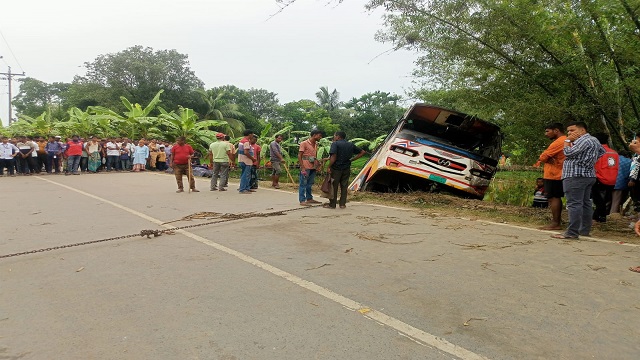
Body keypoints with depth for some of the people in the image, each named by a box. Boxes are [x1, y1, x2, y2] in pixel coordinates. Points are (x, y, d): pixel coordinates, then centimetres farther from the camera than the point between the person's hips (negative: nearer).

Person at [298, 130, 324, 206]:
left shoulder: (316, 144, 13)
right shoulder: (304, 143, -9)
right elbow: (299, 156, -11)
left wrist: (317, 164, 8)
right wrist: (302, 168, -17)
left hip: (313, 167, 7)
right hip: (306, 167, -7)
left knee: (310, 184, 14)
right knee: (303, 184, -3)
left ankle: (309, 199, 23)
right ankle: (302, 201, 0)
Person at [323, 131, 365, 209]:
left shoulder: (335, 144, -10)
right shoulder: (351, 145, 9)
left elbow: (333, 157, -22)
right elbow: (362, 152, 13)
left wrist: (329, 167, -15)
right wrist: (351, 159, 8)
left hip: (336, 168, -5)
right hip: (346, 169, 5)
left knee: (334, 186, 5)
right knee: (344, 187, 12)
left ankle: (332, 204, 10)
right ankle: (342, 204, 14)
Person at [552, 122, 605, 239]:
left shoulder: (584, 140, -12)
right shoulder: (594, 140, 21)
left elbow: (568, 153, -17)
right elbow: (602, 152, 32)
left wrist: (567, 141, -2)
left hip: (576, 176, -11)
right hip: (589, 175, 11)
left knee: (574, 204, -12)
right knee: (586, 203, 12)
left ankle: (572, 232, -14)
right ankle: (585, 230, 16)